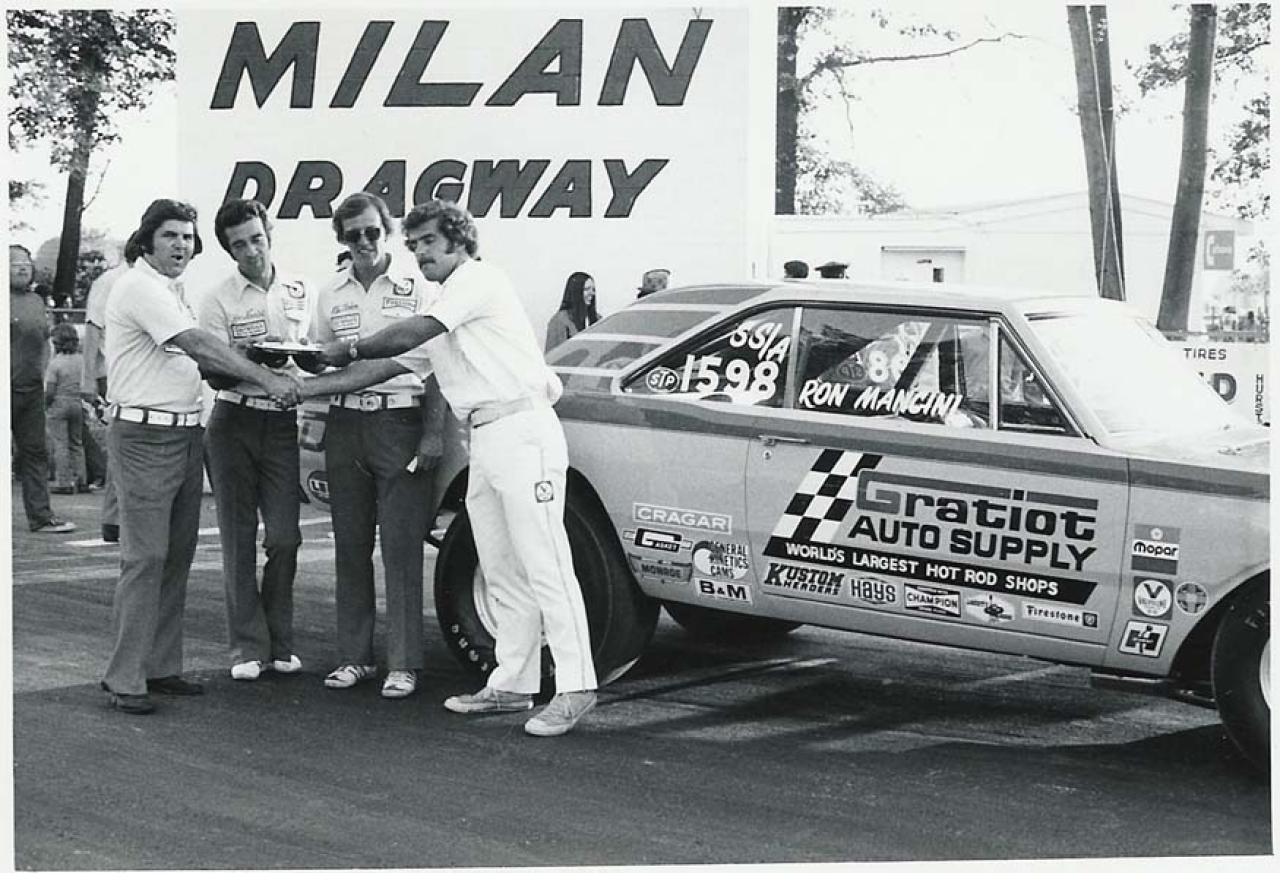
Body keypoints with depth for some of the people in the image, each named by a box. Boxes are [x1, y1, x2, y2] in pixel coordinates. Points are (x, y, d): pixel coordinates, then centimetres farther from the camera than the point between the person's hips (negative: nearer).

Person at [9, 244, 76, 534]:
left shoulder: (36, 300, 16)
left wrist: (42, 372, 13)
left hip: (32, 389, 7)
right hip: (7, 389, -7)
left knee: (35, 452, 6)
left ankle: (41, 516, 8)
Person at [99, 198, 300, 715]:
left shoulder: (173, 288, 18)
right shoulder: (140, 287, -12)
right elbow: (196, 344, -21)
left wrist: (258, 370, 6)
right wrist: (265, 378, -23)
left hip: (187, 434, 9)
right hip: (146, 435, -9)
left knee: (177, 555, 10)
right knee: (145, 557, -10)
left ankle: (160, 667, 16)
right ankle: (123, 678, -5)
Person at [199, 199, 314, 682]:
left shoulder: (302, 292, 10)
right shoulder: (218, 299, 0)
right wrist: (254, 363, -24)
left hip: (283, 422, 2)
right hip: (234, 420, -2)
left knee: (285, 536, -1)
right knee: (239, 538, 2)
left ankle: (280, 642, 12)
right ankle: (248, 648, 7)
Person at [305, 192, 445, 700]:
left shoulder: (417, 287, 2)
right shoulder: (331, 295, 13)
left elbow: (434, 365, 0)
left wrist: (432, 434, -7)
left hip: (401, 423, -4)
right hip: (346, 425, 4)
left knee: (401, 547, -5)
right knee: (350, 545, 6)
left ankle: (402, 664, -2)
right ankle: (354, 656, 14)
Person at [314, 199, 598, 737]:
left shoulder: (478, 279, -6)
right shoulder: (439, 309, 25)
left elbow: (407, 337, -12)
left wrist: (350, 350, 1)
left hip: (521, 430, -10)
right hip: (484, 441, 10)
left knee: (544, 566, -11)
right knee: (503, 575, 10)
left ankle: (575, 688, -10)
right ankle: (511, 685, 15)